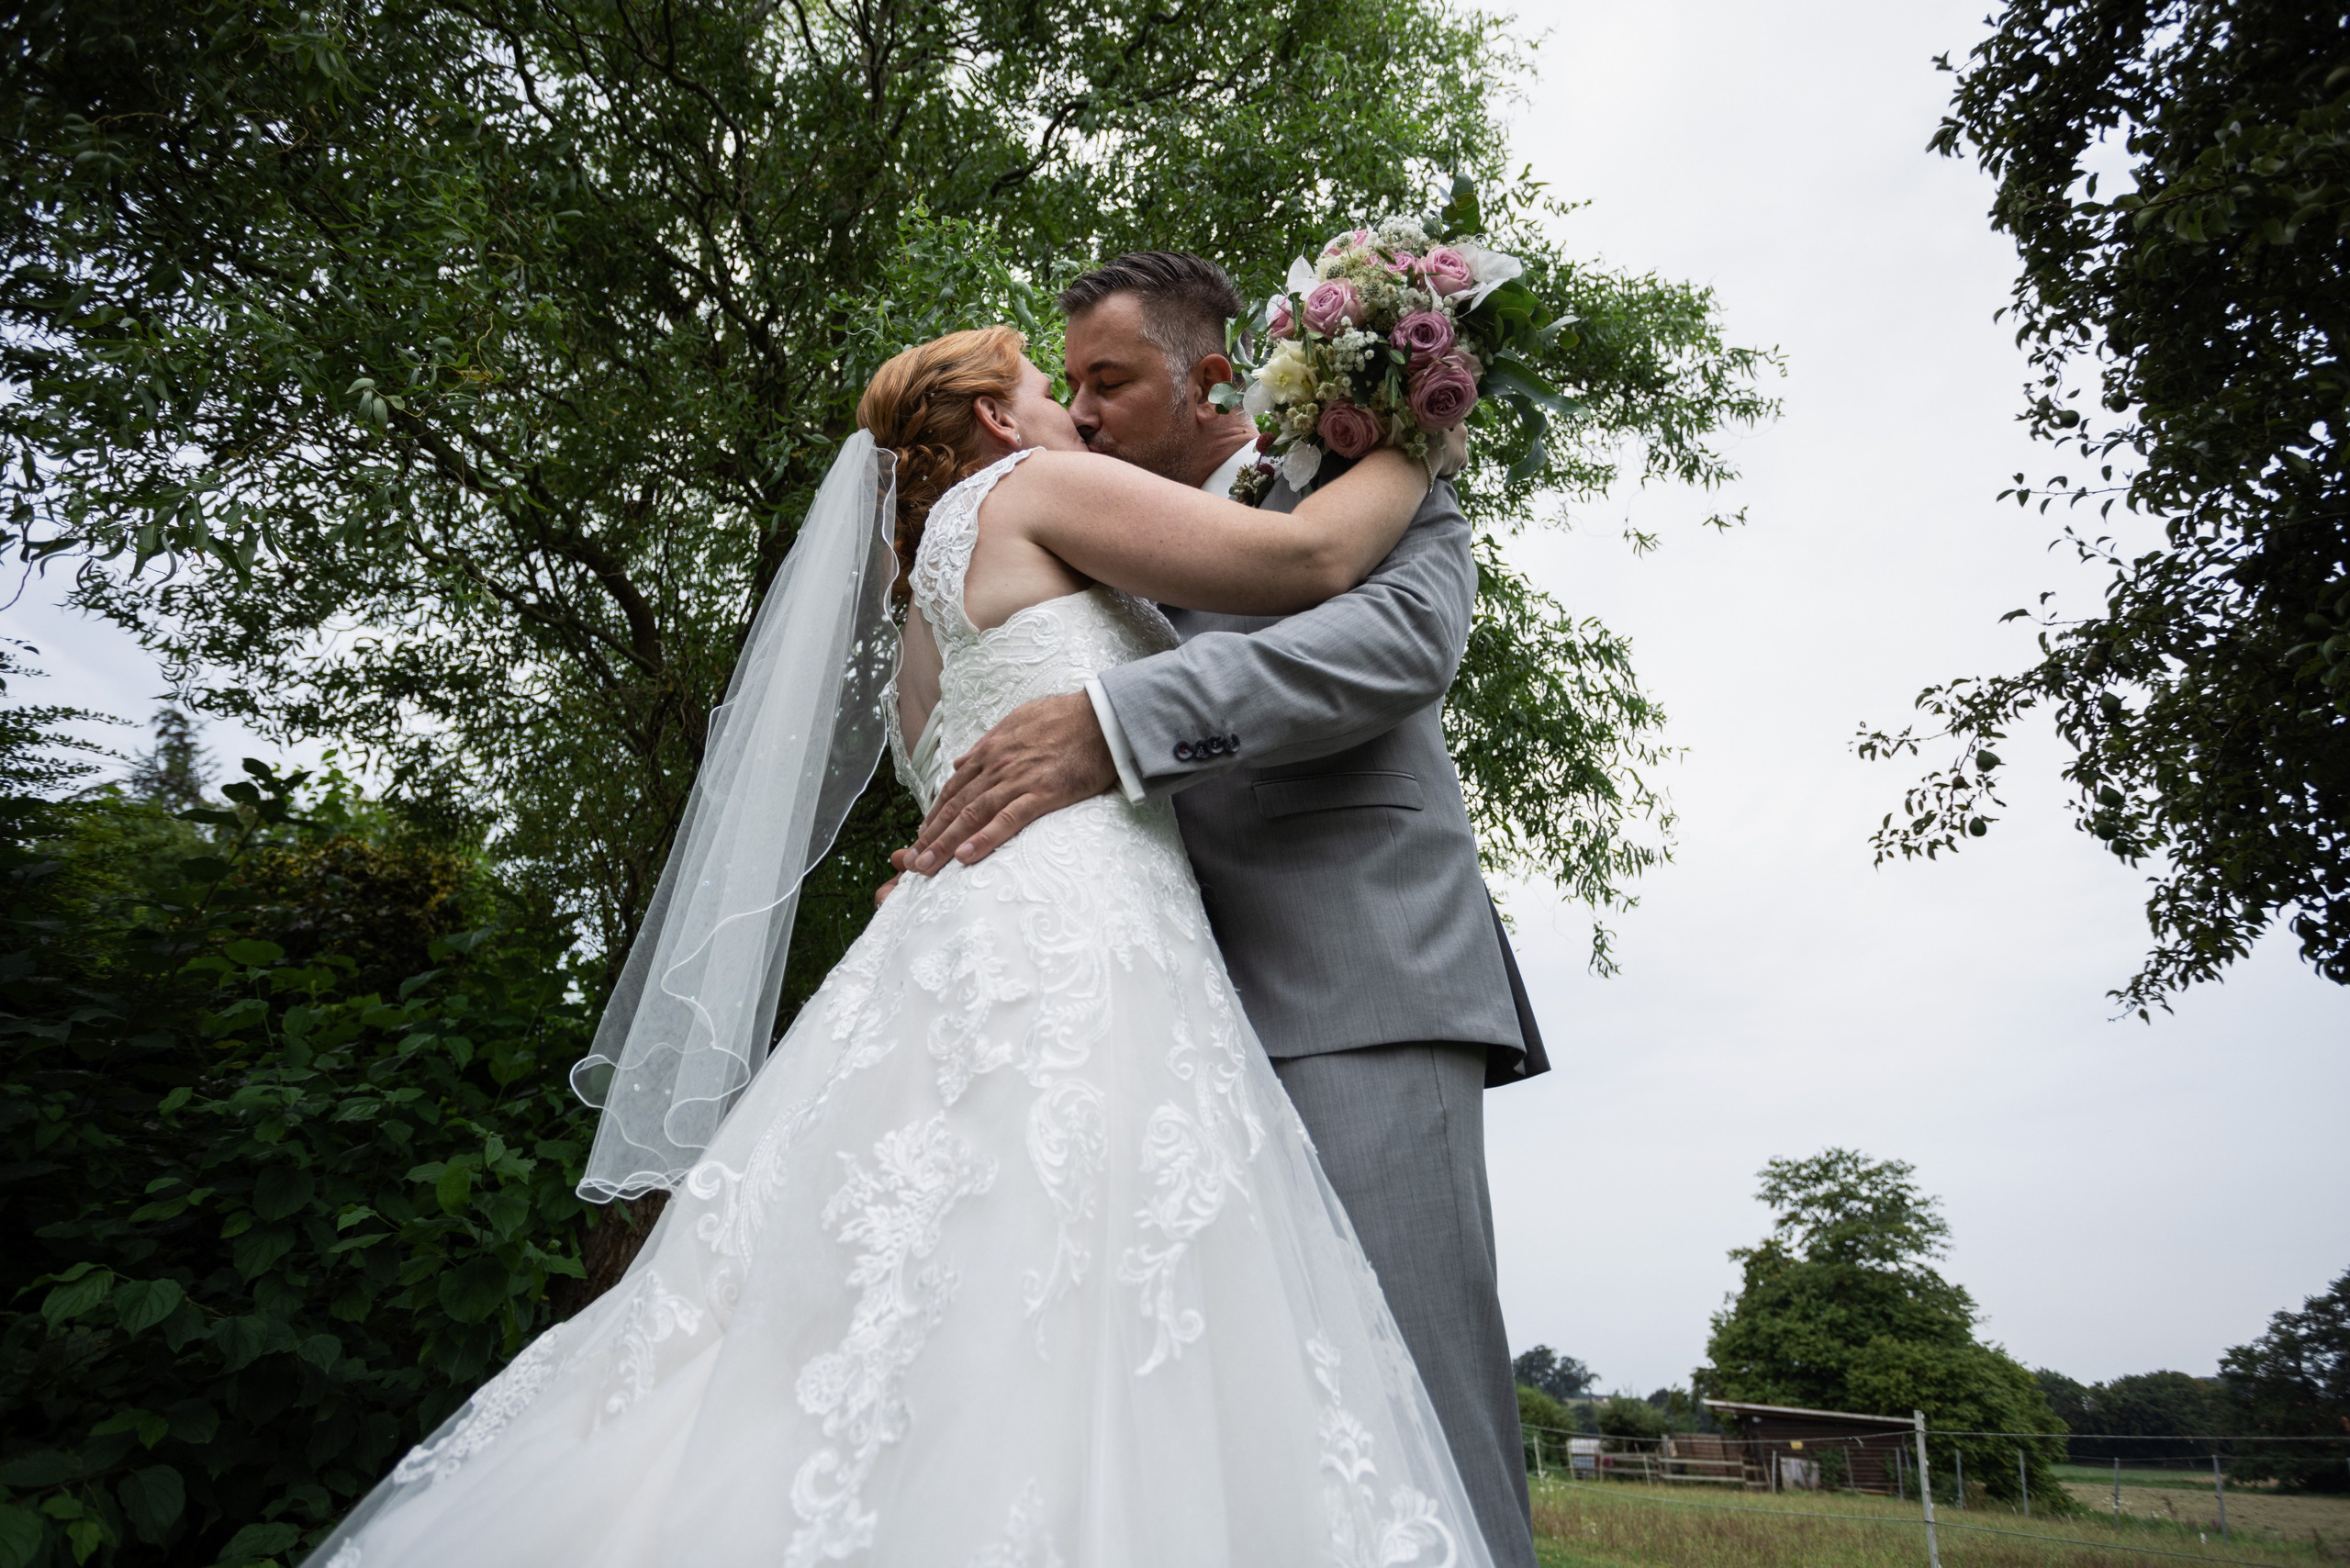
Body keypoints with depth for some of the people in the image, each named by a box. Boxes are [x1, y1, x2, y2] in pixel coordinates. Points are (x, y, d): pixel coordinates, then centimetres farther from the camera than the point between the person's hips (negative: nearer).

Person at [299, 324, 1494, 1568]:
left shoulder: (930, 626, 32)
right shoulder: (1030, 488, 8)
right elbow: (1310, 559, 3)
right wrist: (1412, 448, 20)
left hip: (965, 961, 9)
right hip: (1067, 954, -9)